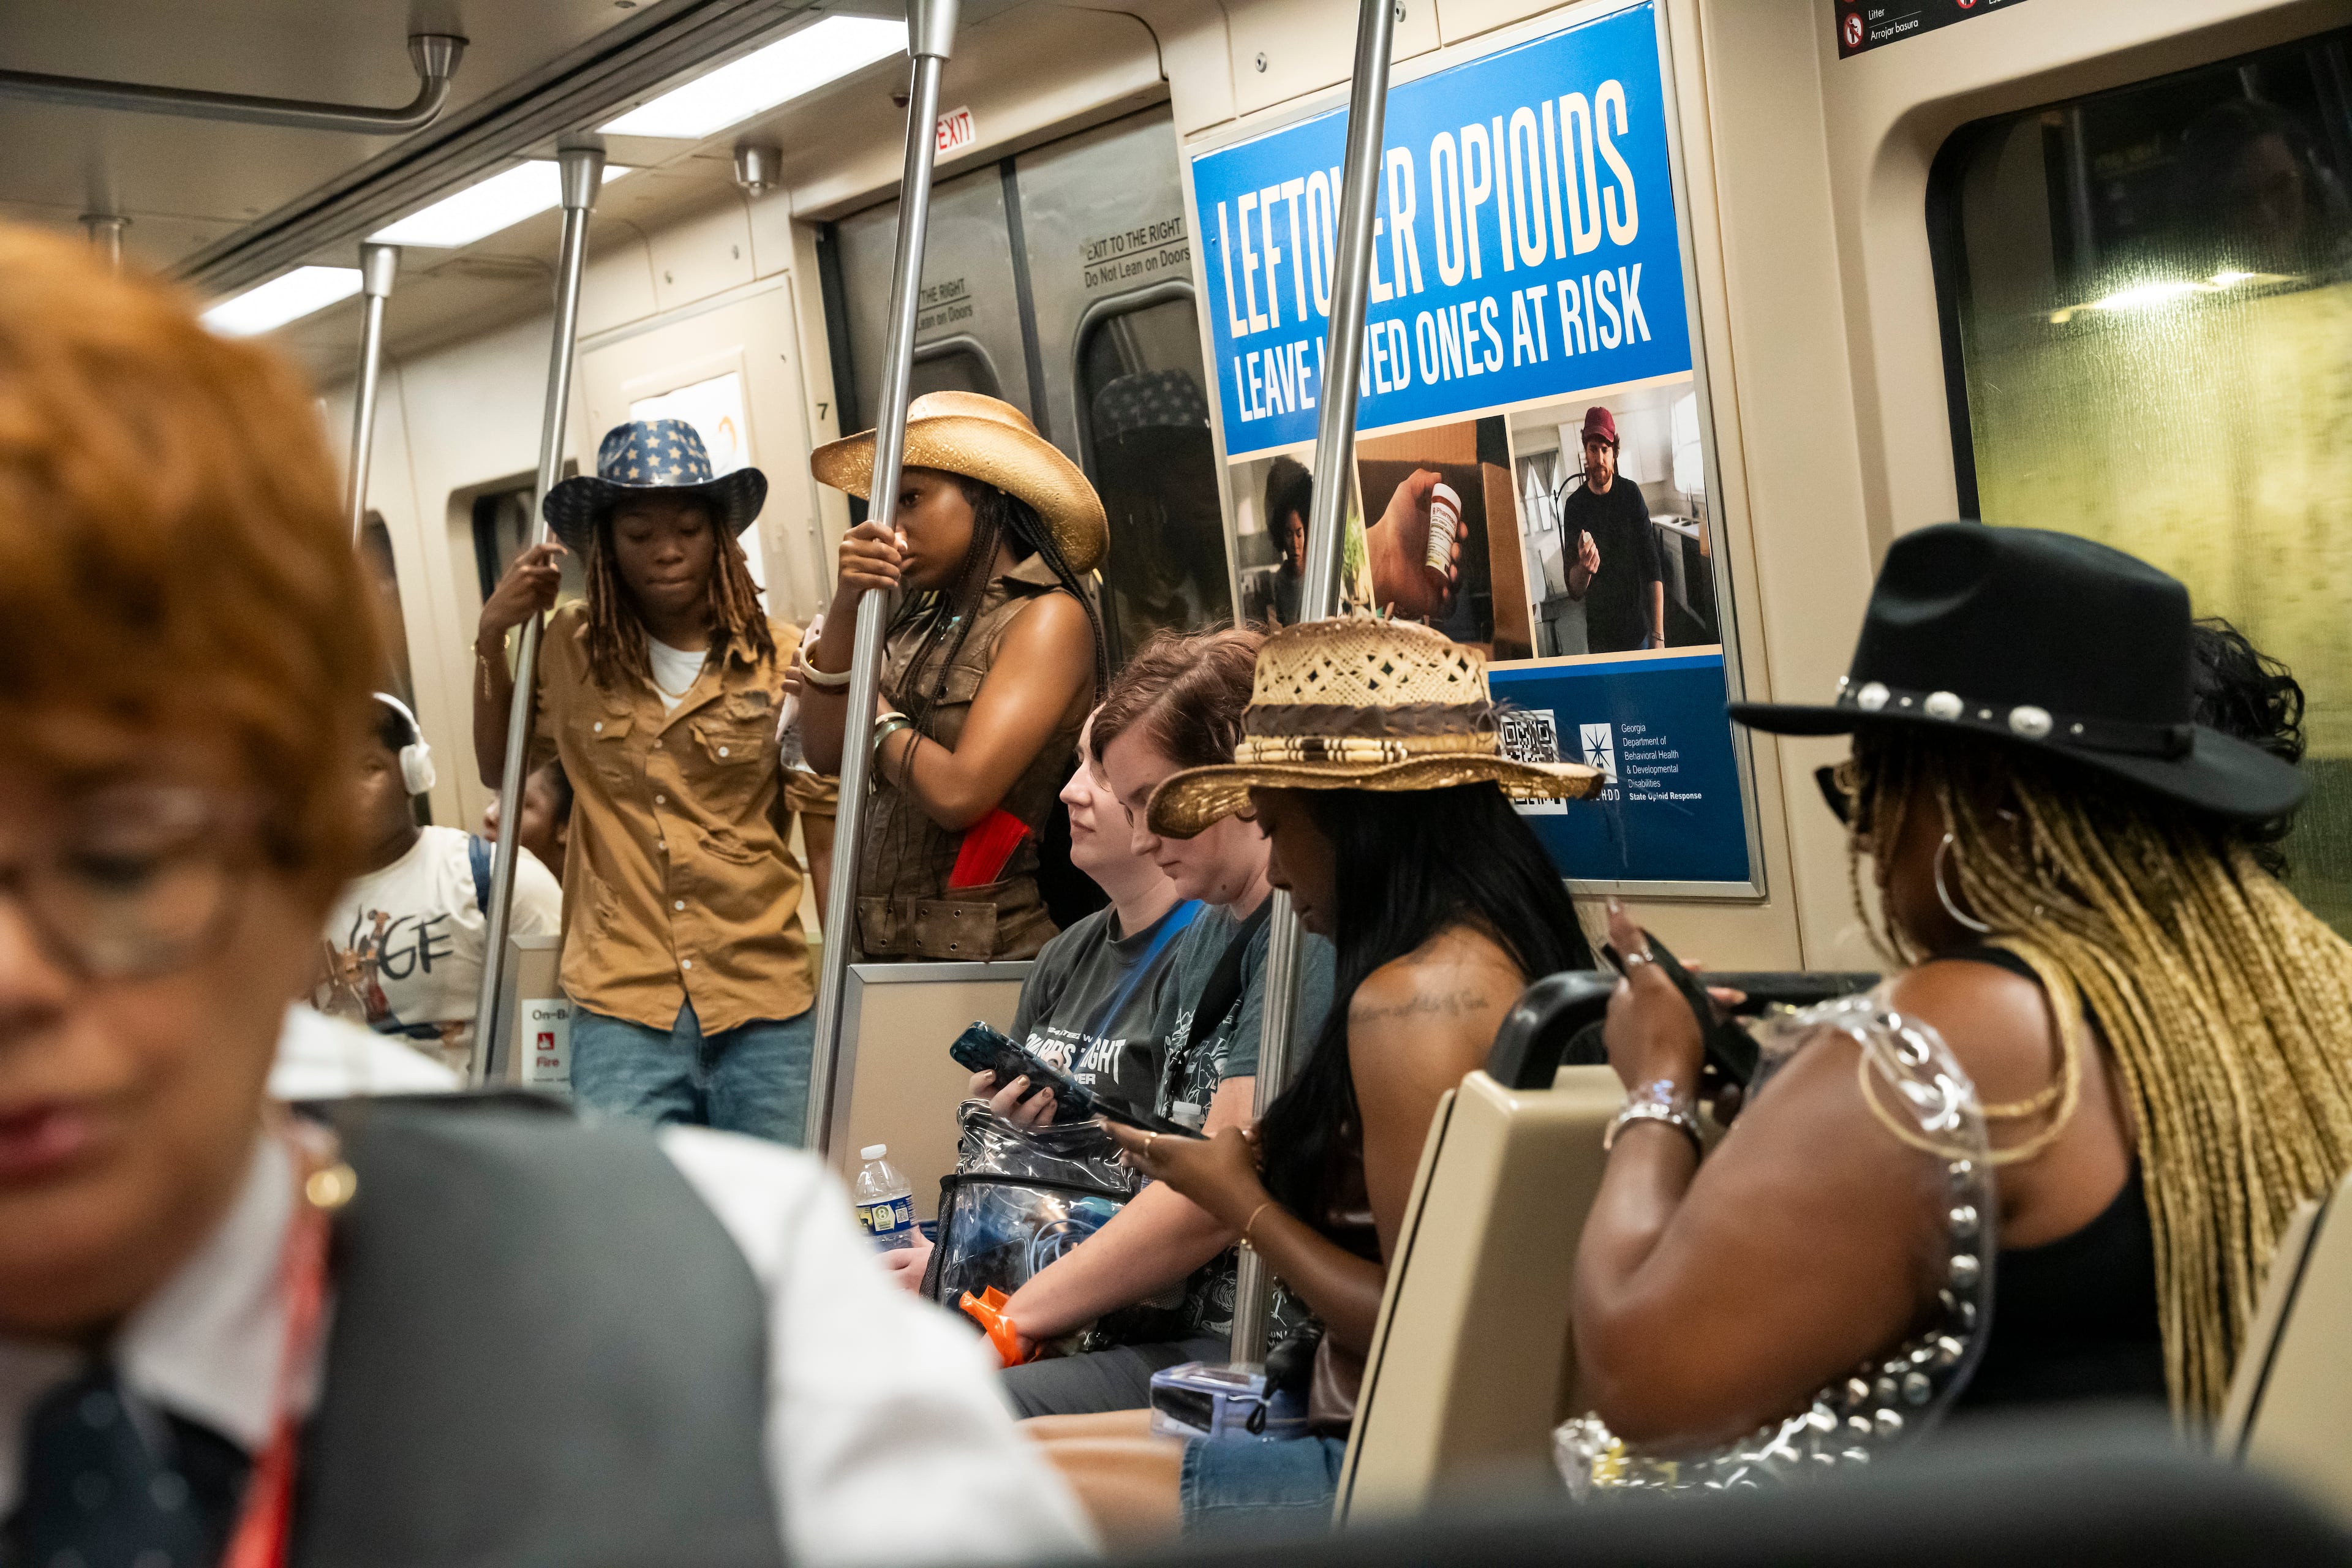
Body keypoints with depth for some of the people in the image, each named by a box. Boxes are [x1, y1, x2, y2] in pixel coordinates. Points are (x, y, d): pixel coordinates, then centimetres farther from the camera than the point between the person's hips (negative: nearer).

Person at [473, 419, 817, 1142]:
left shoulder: (778, 656, -1)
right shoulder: (572, 648, 5)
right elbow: (501, 768, 19)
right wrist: (493, 638, 8)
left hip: (763, 1006, 0)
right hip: (622, 1008, 0)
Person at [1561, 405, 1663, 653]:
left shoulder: (1631, 494, -4)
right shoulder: (1574, 505, -6)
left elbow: (1653, 570, -6)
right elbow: (1574, 591, -7)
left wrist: (1659, 636, -13)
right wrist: (1584, 569, -30)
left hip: (1639, 633, 1)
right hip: (1600, 640, -1)